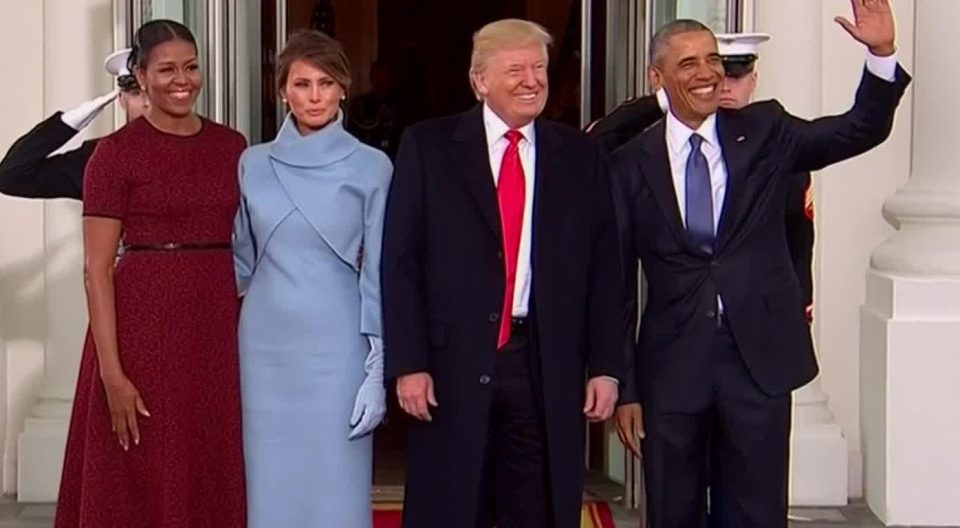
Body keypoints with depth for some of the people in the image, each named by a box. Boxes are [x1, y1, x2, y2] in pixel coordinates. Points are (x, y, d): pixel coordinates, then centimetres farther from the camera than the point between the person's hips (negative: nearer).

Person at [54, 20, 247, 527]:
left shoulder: (232, 146, 9)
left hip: (219, 327, 4)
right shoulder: (116, 152, -5)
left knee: (214, 484, 10)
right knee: (142, 485, 4)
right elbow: (97, 269, -8)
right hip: (143, 325, -4)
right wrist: (112, 372, -15)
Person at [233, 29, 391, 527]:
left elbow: (378, 273, -3)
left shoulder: (371, 167, -2)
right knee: (272, 486, 7)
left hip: (337, 344, -3)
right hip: (267, 342, 3)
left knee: (334, 488, 0)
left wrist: (378, 367, -7)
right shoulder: (253, 164, 6)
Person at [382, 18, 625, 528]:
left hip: (549, 368, 2)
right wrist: (408, 363, -8)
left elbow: (605, 269, 7)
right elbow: (400, 263, -1)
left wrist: (605, 366, 1)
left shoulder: (581, 155, 7)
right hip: (453, 365, -2)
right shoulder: (428, 147, 1)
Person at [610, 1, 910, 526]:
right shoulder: (632, 163, 0)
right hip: (671, 363, 0)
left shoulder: (764, 133, 3)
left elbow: (862, 130, -3)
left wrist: (881, 53, -20)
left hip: (758, 357, 0)